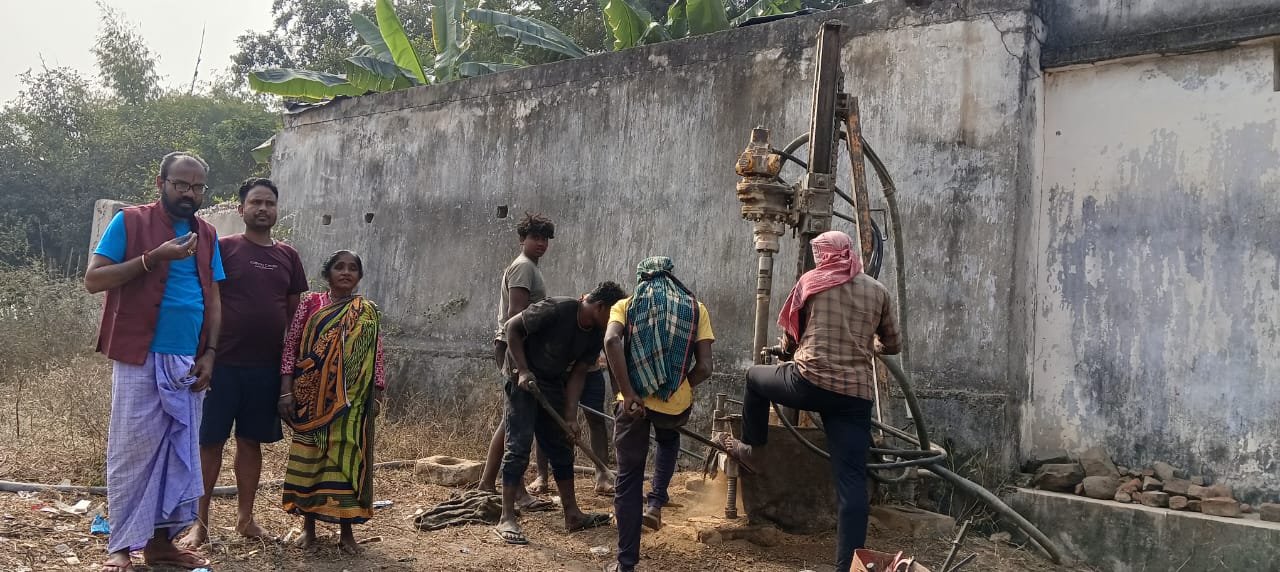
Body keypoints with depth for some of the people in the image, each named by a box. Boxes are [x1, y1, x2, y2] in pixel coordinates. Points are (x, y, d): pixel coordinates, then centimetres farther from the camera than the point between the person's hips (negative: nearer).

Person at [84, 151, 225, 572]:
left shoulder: (207, 235, 13)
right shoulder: (129, 222, -1)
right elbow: (93, 280, -7)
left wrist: (209, 354, 4)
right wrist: (152, 258, -17)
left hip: (188, 363, 5)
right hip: (140, 359, -5)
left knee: (180, 453, 7)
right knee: (132, 450, -1)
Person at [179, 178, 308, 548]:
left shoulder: (288, 256, 9)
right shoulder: (222, 248, -1)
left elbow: (296, 310, 13)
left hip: (267, 366, 3)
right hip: (224, 363, -3)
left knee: (251, 441, 12)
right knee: (210, 441, 3)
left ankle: (245, 518, 23)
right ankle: (200, 522, 13)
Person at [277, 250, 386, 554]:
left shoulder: (368, 314, 5)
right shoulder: (310, 305, 3)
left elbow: (375, 357, 5)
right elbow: (290, 348, 1)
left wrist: (376, 396, -1)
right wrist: (286, 390, -6)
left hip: (350, 401, 0)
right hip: (311, 396, 0)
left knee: (347, 457, 1)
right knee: (308, 456, 5)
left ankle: (347, 531, 10)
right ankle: (308, 525, 19)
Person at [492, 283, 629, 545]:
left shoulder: (596, 336, -6)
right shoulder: (557, 309, -26)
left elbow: (577, 374, -3)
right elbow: (512, 327, -18)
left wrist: (571, 416, -10)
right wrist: (523, 371, -22)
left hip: (553, 384, 7)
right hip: (524, 378, -7)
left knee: (562, 448, 10)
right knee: (518, 447, -11)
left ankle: (572, 515, 18)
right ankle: (506, 520, -7)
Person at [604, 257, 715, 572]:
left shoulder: (626, 305, 9)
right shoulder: (695, 307, 11)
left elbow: (611, 340, -14)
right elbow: (704, 367, 0)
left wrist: (628, 393, -13)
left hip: (635, 402, -1)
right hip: (676, 404, 1)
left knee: (629, 481, 13)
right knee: (669, 440, 37)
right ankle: (655, 503, 19)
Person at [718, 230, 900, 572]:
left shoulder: (810, 281, 7)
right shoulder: (877, 291, 13)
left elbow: (789, 341, 14)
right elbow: (893, 346, 23)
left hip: (811, 383, -2)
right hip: (857, 395, 3)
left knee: (755, 377, 27)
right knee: (851, 480, 3)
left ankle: (751, 450, 38)